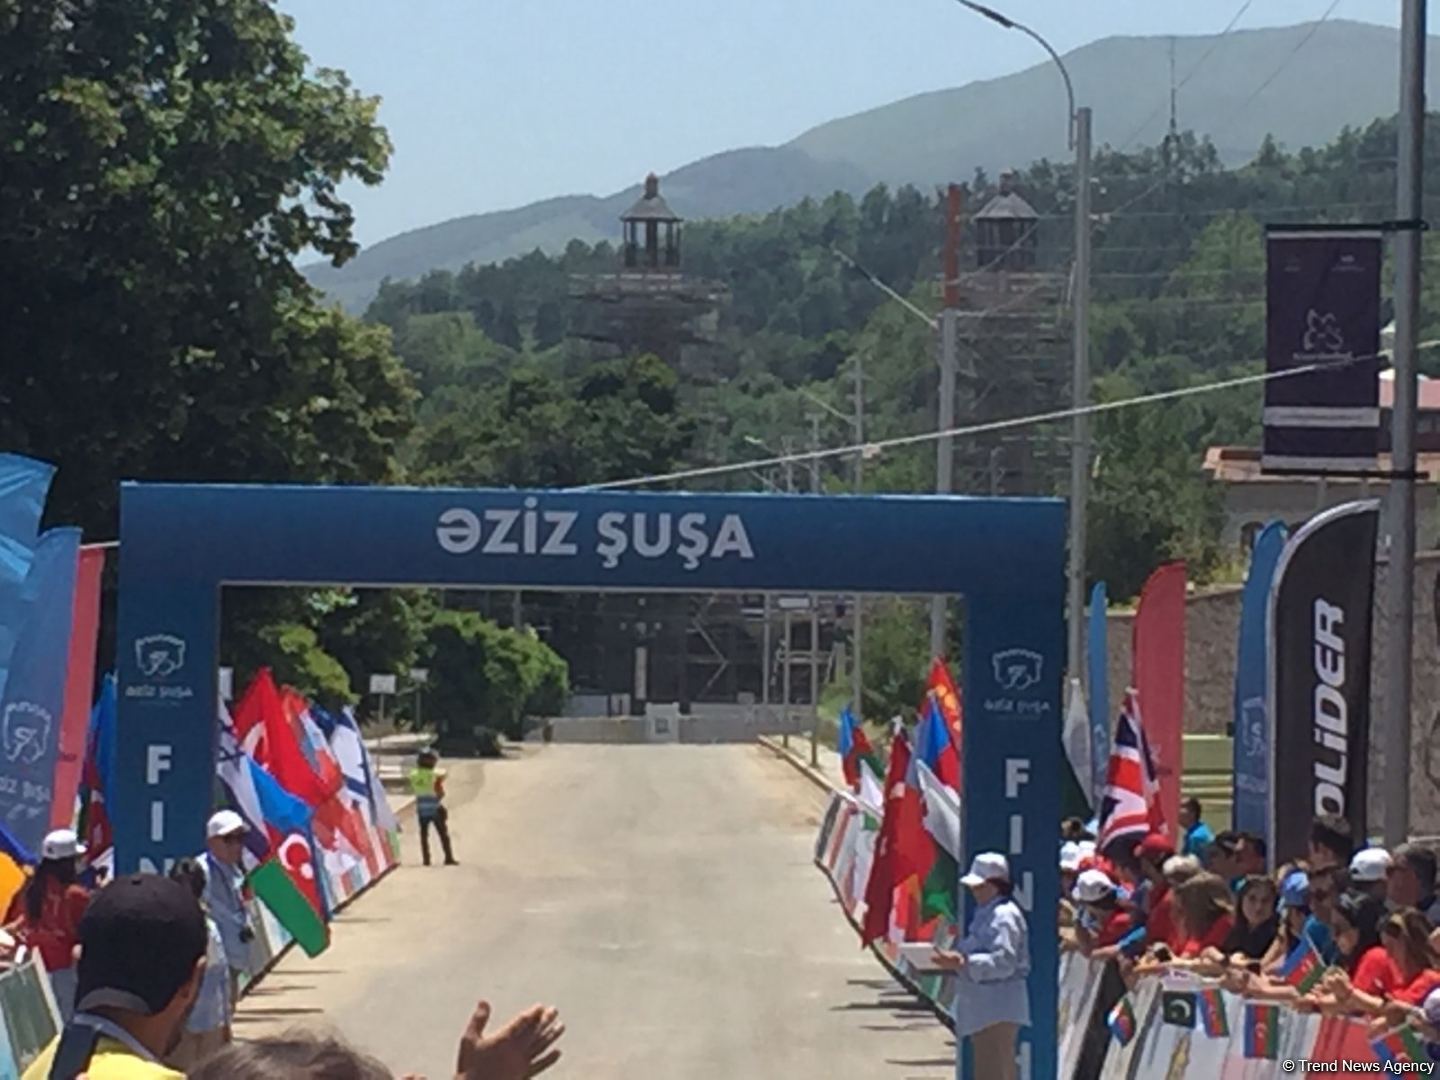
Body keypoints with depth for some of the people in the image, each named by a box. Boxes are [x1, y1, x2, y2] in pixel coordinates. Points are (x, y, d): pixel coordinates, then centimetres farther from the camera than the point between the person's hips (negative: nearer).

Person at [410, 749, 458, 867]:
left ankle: (426, 858, 8)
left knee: (424, 834, 11)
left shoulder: (414, 776, -2)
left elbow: (413, 791, 10)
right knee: (443, 834, 3)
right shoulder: (435, 776, -15)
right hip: (435, 808, -4)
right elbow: (440, 793, -14)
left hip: (421, 809, 4)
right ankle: (448, 858, 1)